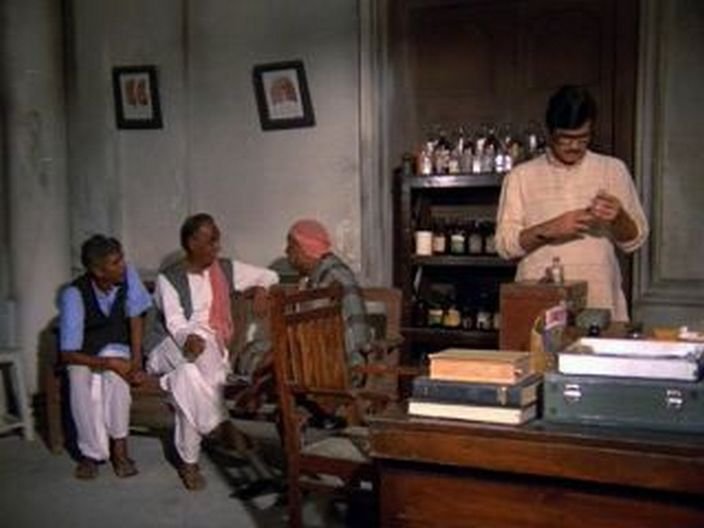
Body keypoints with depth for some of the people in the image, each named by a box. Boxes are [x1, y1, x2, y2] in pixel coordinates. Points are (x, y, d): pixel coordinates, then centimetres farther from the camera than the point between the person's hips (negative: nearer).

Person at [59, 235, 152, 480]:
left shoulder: (128, 275, -20)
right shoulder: (74, 295, -27)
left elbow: (135, 318, -7)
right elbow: (68, 354, -23)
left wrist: (136, 361, -16)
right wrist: (108, 362, -31)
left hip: (115, 348, 2)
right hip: (82, 354, -1)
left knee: (116, 376, -31)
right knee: (80, 381, -32)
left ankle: (119, 447, -16)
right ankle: (91, 451, -12)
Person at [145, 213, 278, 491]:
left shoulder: (226, 269, 8)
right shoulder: (169, 278, -4)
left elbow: (269, 275, 18)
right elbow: (175, 322, -16)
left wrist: (260, 289, -5)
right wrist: (190, 338, -38)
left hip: (212, 347, 3)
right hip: (172, 347, -2)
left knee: (189, 375, -34)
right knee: (200, 349, -39)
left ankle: (188, 461, -29)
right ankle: (221, 422, -32)